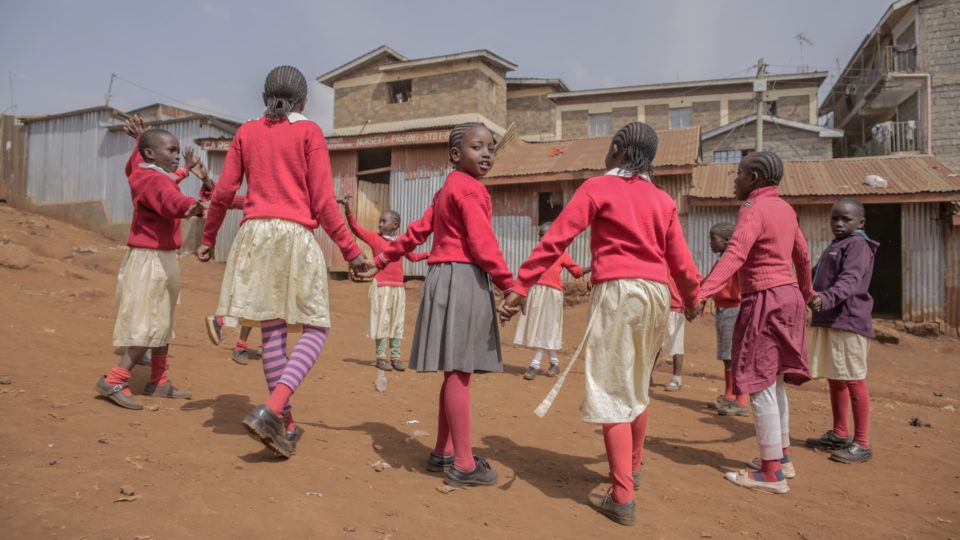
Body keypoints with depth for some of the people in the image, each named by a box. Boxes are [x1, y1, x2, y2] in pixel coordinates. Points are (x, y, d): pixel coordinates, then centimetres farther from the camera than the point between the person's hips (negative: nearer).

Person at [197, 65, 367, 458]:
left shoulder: (247, 132, 13)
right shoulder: (309, 132, 2)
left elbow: (223, 193, 10)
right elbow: (323, 201, -4)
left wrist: (208, 239, 23)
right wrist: (350, 250, 1)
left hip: (254, 234, 5)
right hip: (295, 234, -4)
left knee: (272, 331, 7)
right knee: (316, 330, 2)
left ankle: (285, 425, 13)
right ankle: (271, 411, -16)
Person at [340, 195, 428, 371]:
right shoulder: (374, 238, 0)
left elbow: (413, 257, 26)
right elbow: (355, 227, -10)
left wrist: (430, 254, 18)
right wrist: (347, 208, -22)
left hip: (398, 287, 4)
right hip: (381, 286, -4)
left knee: (397, 323, 7)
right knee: (382, 321, -1)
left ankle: (395, 357, 14)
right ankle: (381, 357, 7)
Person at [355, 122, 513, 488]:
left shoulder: (448, 189, 23)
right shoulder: (470, 188, -8)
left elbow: (416, 231, 22)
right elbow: (483, 244, -17)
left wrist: (381, 262, 25)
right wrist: (509, 284, -14)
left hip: (446, 277, 10)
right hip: (463, 279, -10)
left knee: (456, 372, 13)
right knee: (460, 371, -7)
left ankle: (443, 453, 22)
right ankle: (464, 465, -1)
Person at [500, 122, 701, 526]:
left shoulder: (597, 188, -1)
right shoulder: (663, 200, 11)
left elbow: (556, 240, -9)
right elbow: (680, 260, 13)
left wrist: (520, 287, -8)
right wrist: (692, 299, 32)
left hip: (617, 292, -6)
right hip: (657, 293, 6)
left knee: (612, 391, -2)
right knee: (637, 384, 21)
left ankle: (623, 499, -2)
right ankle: (632, 468, 39)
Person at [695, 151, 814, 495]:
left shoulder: (753, 209, -14)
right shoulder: (785, 209, 13)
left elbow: (734, 255, -31)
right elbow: (802, 254, 27)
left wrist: (702, 293, -42)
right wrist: (806, 291, 44)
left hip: (764, 300, -9)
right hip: (788, 296, 9)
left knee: (760, 386, -3)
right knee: (774, 382, 18)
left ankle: (771, 473, 4)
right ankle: (782, 457, 29)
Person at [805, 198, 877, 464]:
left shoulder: (857, 244, -10)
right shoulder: (834, 246, 21)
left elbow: (850, 280, -27)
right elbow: (818, 279, 33)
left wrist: (826, 299, -42)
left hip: (849, 322, -10)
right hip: (828, 322, 10)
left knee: (854, 381, -5)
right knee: (835, 380, 15)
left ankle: (862, 444, 2)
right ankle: (839, 435, 27)